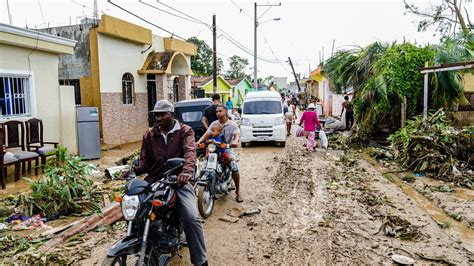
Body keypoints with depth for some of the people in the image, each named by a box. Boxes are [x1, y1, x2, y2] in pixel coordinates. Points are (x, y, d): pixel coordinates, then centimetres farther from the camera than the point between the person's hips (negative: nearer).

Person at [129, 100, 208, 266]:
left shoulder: (184, 131, 3)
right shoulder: (150, 135, 14)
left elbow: (190, 152, -16)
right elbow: (145, 161, 13)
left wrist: (187, 172, -37)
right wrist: (134, 170, -11)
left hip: (178, 180, -3)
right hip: (155, 180, 4)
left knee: (191, 218, -23)